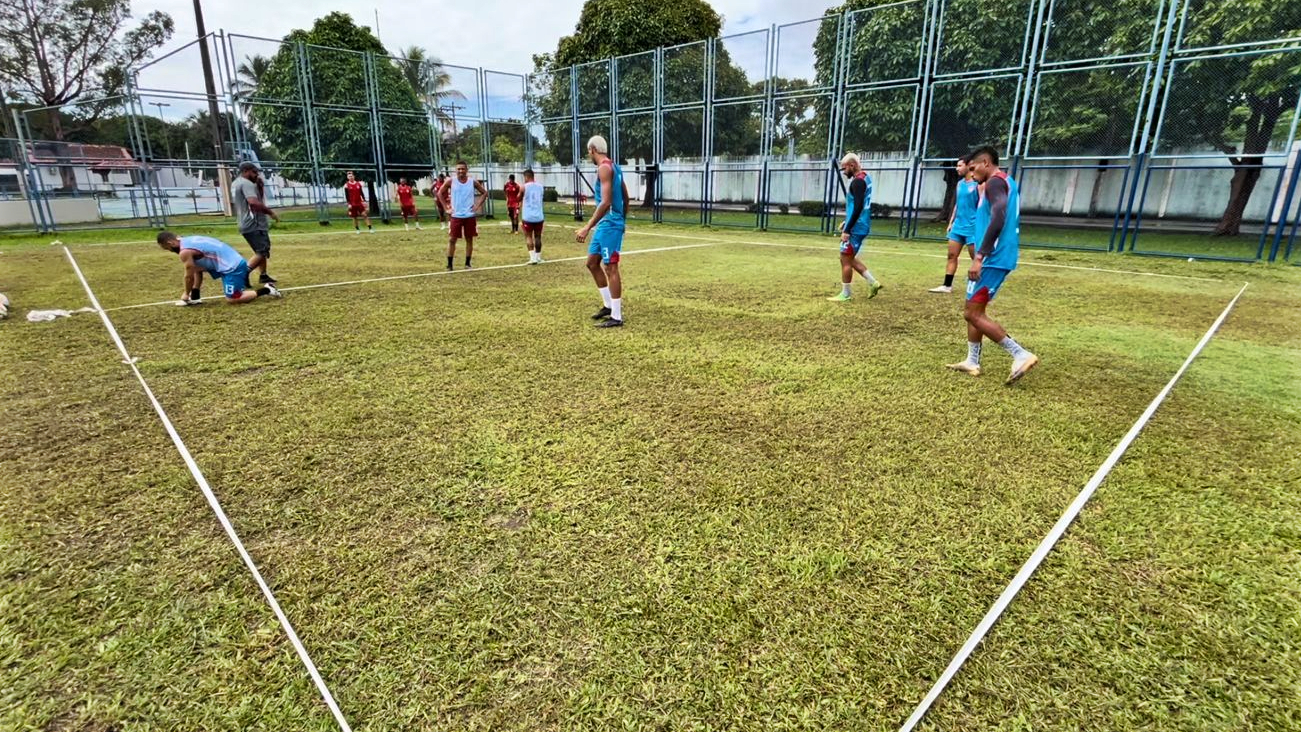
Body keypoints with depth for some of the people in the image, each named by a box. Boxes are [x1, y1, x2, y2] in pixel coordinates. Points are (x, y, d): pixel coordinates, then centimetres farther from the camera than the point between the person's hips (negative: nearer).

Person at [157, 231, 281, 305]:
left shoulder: (185, 251, -14)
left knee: (232, 299, -7)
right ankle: (195, 298, 23)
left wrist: (186, 293, 12)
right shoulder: (189, 240, 16)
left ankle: (265, 290, -6)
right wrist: (193, 291, 28)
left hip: (232, 267, -10)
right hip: (233, 261, 10)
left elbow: (189, 276, -4)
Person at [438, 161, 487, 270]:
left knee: (469, 239, 6)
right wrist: (447, 206, -2)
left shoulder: (473, 181, -1)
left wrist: (478, 205, -2)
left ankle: (467, 263, 18)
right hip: (456, 215, -1)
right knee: (452, 239, -1)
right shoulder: (451, 181, -3)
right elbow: (440, 193, 6)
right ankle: (449, 264, 6)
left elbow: (485, 192, 8)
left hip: (470, 215, 1)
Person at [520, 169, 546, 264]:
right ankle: (538, 257, 16)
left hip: (528, 217, -3)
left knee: (528, 236, 6)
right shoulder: (540, 186, 6)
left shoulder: (525, 187, -5)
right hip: (539, 216, 3)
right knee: (538, 237, 12)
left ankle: (532, 257, -6)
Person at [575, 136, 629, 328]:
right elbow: (626, 198, 19)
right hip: (605, 224, 10)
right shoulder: (614, 167, 15)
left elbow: (606, 202, -25)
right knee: (592, 263, 16)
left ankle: (616, 317, -1)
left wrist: (587, 227, -26)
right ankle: (609, 305, 24)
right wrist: (621, 219, 28)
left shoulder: (604, 167, -15)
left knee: (610, 268, -6)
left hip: (609, 224, -10)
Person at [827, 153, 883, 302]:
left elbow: (858, 207, -25)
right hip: (860, 226, 10)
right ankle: (872, 282, 19)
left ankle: (845, 294, 8)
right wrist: (846, 222, 20)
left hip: (856, 228, -10)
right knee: (849, 258, 18)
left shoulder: (857, 181, -17)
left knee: (845, 259, 0)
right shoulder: (865, 178, 14)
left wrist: (847, 230, -23)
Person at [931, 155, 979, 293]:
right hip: (958, 226, 7)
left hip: (972, 227, -7)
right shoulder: (960, 183, 14)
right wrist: (951, 222, 17)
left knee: (976, 258, 0)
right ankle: (947, 286, 7)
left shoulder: (978, 183, -9)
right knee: (952, 255, 4)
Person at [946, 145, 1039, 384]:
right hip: (1000, 258, 11)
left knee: (973, 314, -7)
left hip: (993, 259, -10)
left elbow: (998, 220, -26)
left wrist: (979, 257, -28)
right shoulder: (1007, 182, 20)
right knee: (974, 310, 16)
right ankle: (972, 362, 19)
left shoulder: (995, 182, -12)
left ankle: (1021, 355, -7)